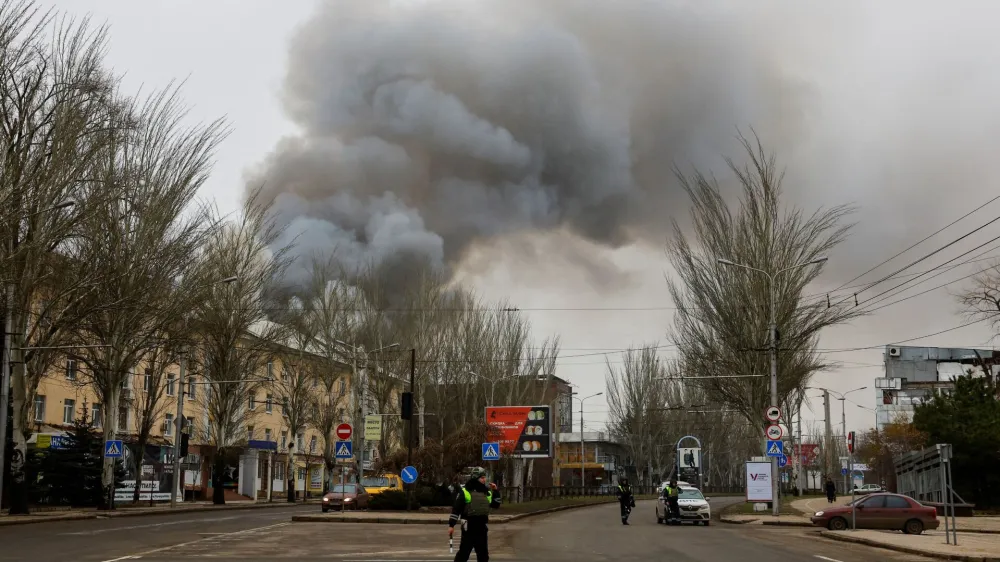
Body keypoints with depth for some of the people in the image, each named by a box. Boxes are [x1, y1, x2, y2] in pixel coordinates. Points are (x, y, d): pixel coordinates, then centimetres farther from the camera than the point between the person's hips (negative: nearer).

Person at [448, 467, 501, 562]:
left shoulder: (487, 492, 12)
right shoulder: (465, 491, -7)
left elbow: (496, 505, 18)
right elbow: (456, 509, -8)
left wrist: (495, 492, 6)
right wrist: (451, 525, -11)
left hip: (482, 527, 6)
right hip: (469, 527, -6)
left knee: (483, 554, 12)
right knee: (464, 552, -3)